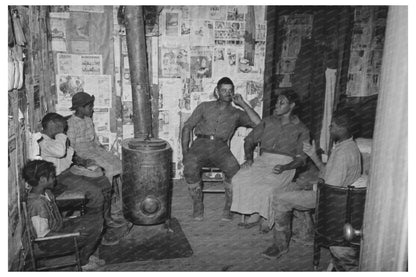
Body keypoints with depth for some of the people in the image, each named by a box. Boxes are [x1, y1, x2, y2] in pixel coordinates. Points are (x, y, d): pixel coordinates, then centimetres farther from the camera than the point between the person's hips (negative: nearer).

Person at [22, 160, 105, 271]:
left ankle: (85, 253, 13)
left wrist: (70, 222, 5)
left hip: (59, 228, 9)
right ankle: (82, 261, 5)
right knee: (95, 227, -18)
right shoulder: (37, 203, -29)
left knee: (95, 215, 3)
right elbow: (43, 235, -25)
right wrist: (74, 234, -24)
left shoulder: (45, 192, -1)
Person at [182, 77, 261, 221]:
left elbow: (258, 123, 4)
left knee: (234, 169, -30)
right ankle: (198, 204, -9)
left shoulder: (236, 113, 18)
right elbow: (187, 127, 13)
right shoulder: (204, 107, 18)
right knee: (190, 167, -31)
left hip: (220, 146, 0)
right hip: (201, 144, 0)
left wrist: (243, 104, 7)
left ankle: (228, 207, -8)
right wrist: (185, 151, 0)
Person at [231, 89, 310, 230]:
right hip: (263, 160, 3)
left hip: (285, 164, -3)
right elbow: (250, 140, 18)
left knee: (267, 187, -33)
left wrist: (284, 167, -18)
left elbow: (301, 158, 1)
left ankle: (267, 218, -6)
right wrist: (249, 158, -2)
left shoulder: (301, 129, 7)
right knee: (240, 178, -25)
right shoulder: (267, 122, 18)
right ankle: (254, 214, -14)